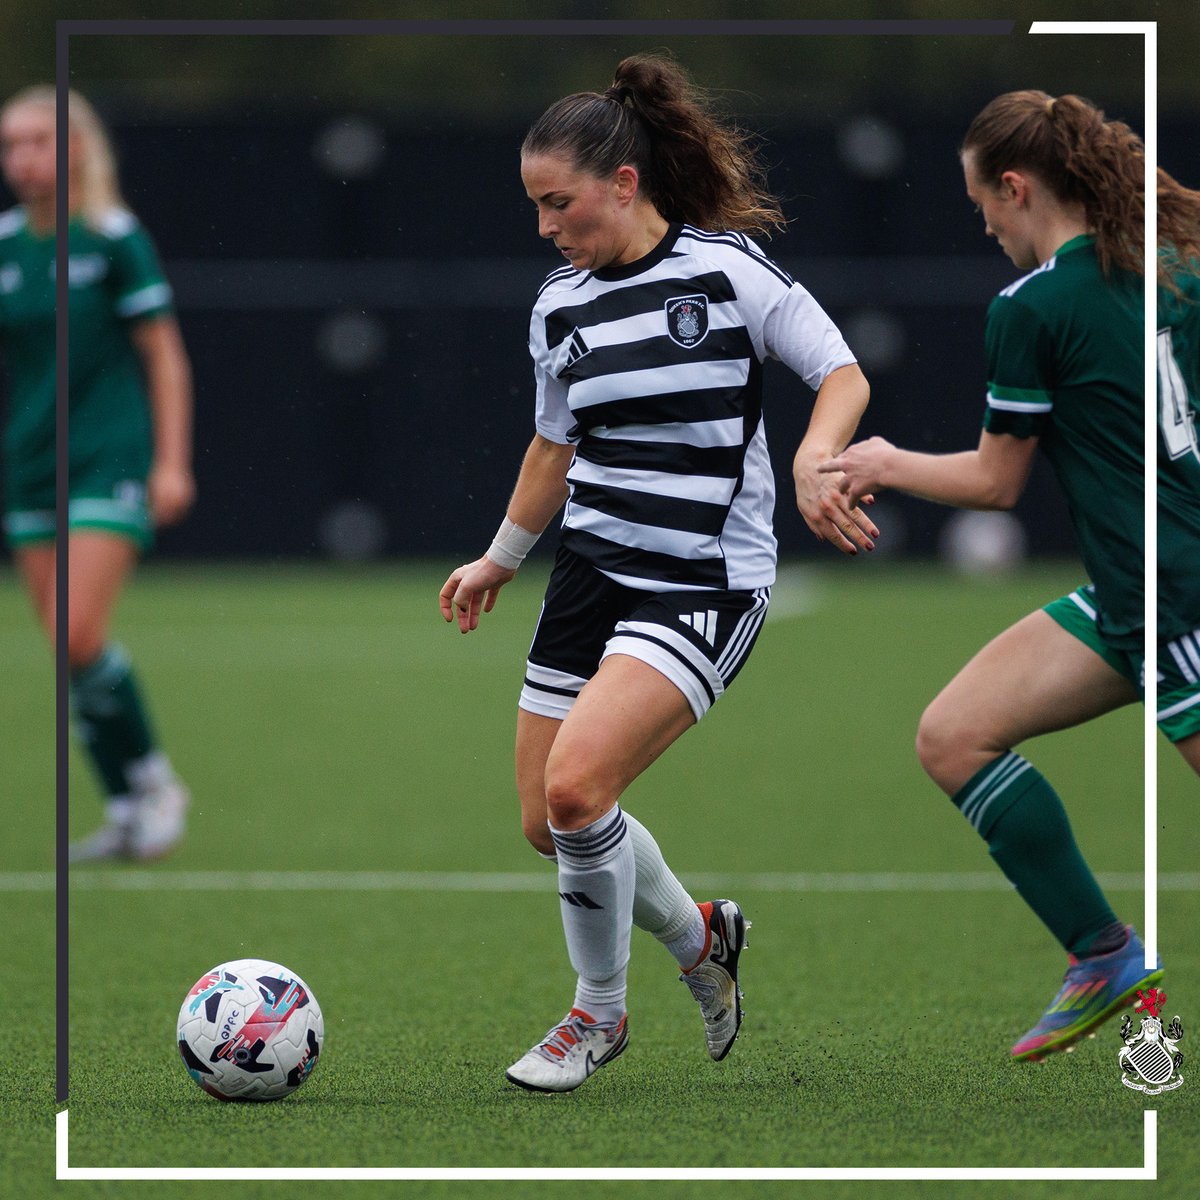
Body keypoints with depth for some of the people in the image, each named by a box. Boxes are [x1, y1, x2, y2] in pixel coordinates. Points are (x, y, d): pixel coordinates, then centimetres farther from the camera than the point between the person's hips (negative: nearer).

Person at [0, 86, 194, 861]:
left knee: (79, 635, -17)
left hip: (110, 459, -5)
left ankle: (153, 778, 2)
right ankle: (128, 812, 12)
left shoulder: (114, 238, -6)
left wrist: (172, 462, -8)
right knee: (66, 649, 3)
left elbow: (164, 355, -3)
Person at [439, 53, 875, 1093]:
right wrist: (503, 558, 30)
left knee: (577, 783, -22)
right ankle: (700, 937, 33)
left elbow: (843, 376, -7)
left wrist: (812, 461, -26)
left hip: (705, 584, -7)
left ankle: (600, 1013, 0)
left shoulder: (728, 269, -9)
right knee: (548, 823, 5)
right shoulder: (561, 307, 8)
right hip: (593, 569, 7)